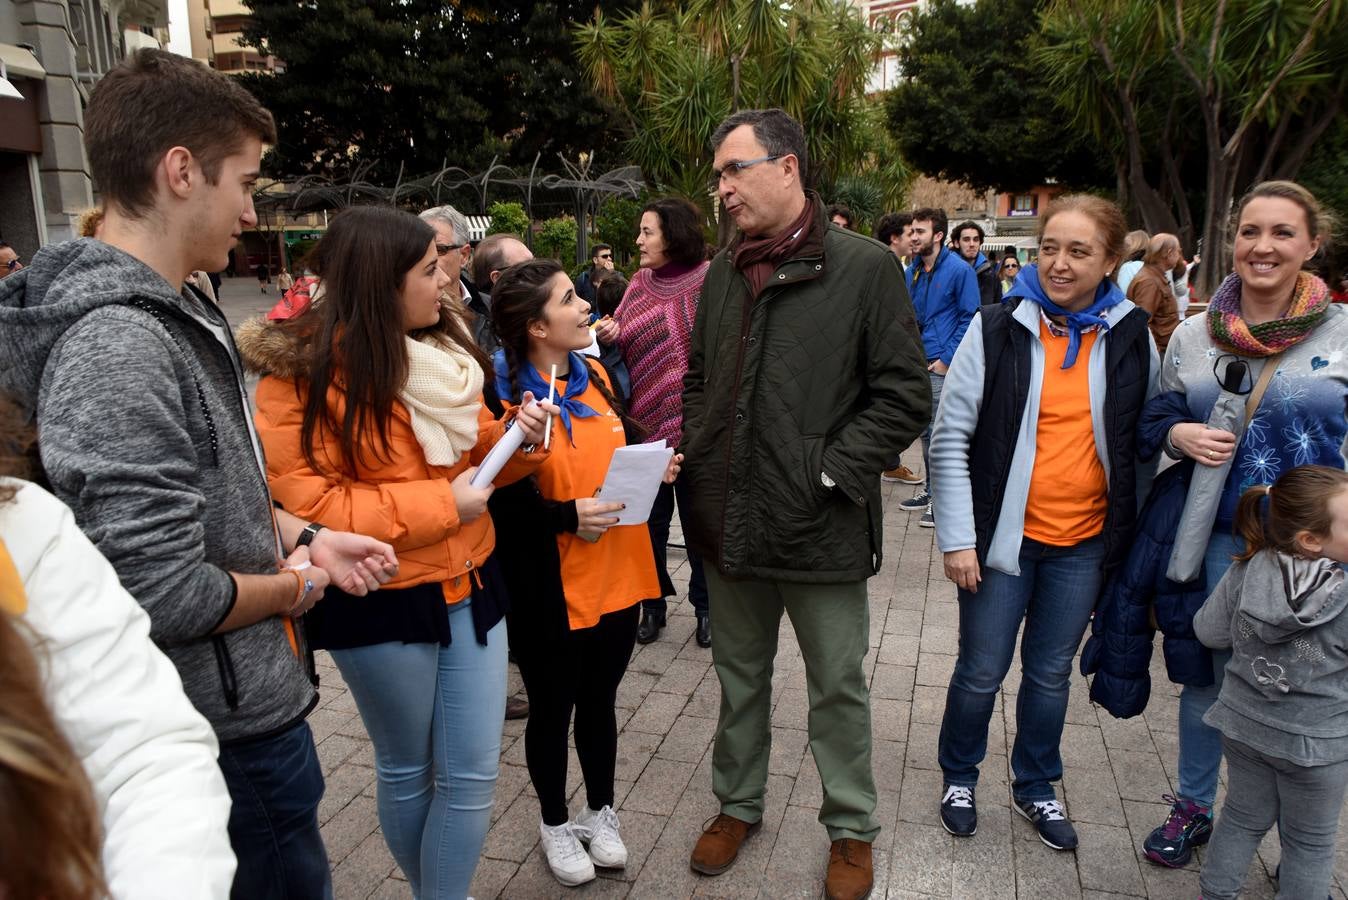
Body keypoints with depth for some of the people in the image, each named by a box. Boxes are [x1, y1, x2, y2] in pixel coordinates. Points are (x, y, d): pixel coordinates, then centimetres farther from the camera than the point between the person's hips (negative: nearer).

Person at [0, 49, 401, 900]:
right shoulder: (116, 350, -27)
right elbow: (165, 595, -29)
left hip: (251, 697, 9)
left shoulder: (180, 310, 5)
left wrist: (304, 536, 1)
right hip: (231, 726, -9)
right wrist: (298, 585, -12)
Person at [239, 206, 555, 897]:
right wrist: (438, 505, -21)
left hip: (469, 584, 5)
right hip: (381, 604, -5)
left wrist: (513, 438, -7)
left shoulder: (440, 346, 6)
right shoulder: (301, 371, -15)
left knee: (472, 773, 8)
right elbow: (299, 502, -20)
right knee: (406, 772, 16)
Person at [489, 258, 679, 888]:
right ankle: (555, 823, 36)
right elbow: (499, 504, -19)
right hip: (550, 593, -5)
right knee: (553, 710, 14)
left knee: (600, 701, 20)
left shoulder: (592, 377, 7)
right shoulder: (503, 397, -17)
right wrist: (567, 518, -29)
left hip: (618, 577, 6)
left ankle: (600, 812, 41)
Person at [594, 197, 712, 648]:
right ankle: (652, 605, 29)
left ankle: (705, 606, 26)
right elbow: (623, 351, 17)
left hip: (694, 424, -4)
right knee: (648, 519, 13)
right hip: (645, 423, 5)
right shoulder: (639, 284, 9)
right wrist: (609, 336, -5)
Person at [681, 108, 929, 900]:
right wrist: (699, 454, 5)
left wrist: (829, 472, -15)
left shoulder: (866, 266, -8)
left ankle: (853, 828, 33)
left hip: (822, 525, -4)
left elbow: (905, 397, -9)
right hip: (729, 518, 5)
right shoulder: (724, 272, 9)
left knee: (838, 686, 11)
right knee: (740, 674, 20)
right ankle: (739, 804, 40)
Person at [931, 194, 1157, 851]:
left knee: (1051, 672, 17)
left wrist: (1130, 532, 7)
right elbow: (949, 436, -9)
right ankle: (958, 775, 35)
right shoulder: (998, 328, -9)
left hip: (1085, 542, 3)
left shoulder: (1131, 335, -1)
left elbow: (1149, 432, 10)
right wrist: (957, 538, -12)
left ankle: (1035, 786, 39)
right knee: (981, 672, 9)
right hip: (1004, 535, -2)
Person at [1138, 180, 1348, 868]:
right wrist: (1181, 436, -11)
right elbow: (1156, 417, 10)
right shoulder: (1192, 335, 1)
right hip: (1219, 535, 2)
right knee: (1208, 672, 14)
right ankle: (1193, 807, 37)